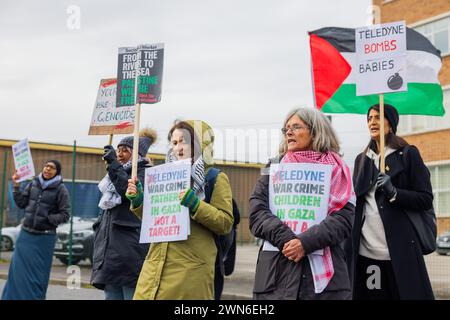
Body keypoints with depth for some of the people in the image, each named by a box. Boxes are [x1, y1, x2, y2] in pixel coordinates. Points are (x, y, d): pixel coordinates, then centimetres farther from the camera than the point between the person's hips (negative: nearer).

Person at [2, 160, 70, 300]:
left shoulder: (60, 189, -5)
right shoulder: (33, 183, 8)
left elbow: (65, 215, -6)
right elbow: (21, 203, 9)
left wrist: (47, 219, -16)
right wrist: (16, 186, 1)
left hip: (44, 237, -4)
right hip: (26, 234, 4)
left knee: (37, 273, 2)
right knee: (18, 269, 5)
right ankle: (14, 297, 15)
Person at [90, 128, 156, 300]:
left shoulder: (145, 173, -1)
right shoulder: (119, 172, 24)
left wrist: (114, 164, -18)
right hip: (111, 250, 8)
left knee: (132, 295, -8)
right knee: (111, 294, 8)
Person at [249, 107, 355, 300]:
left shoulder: (336, 170, 7)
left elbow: (344, 218, -4)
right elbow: (257, 213, 1)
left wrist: (305, 242, -17)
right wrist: (285, 239, -15)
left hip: (325, 273, -1)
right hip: (276, 273, 1)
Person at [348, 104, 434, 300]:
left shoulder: (408, 154, 2)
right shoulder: (361, 159, 16)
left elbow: (426, 199, -4)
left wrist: (393, 192, -20)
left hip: (399, 249, -4)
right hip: (364, 249, 4)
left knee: (405, 293, -3)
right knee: (368, 294, 2)